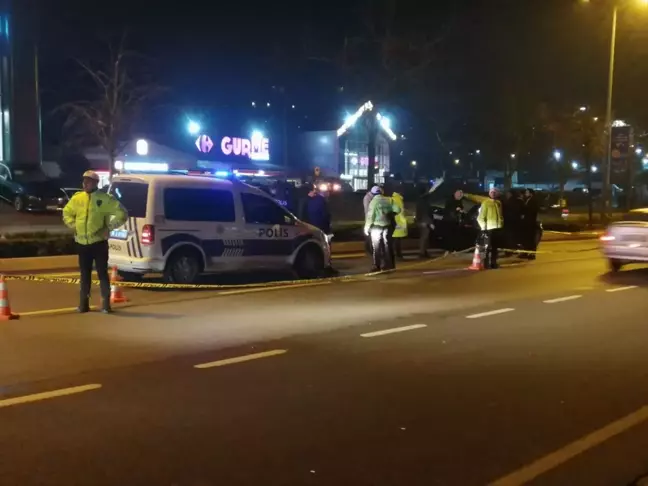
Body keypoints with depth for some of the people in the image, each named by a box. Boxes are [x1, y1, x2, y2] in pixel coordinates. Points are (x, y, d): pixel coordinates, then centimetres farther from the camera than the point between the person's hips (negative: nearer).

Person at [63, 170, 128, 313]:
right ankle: (84, 303, 20)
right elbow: (66, 213, 23)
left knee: (102, 272, -1)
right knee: (85, 274, 12)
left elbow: (122, 214, -6)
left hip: (99, 242, -4)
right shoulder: (77, 198, 6)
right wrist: (73, 226, 8)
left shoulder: (105, 199, -7)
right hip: (82, 243, 4)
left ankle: (106, 304, 5)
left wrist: (108, 227, -10)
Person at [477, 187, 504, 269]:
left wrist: (501, 224, 17)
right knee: (487, 247, -7)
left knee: (495, 246, 11)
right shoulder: (486, 203, -6)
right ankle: (487, 264, -4)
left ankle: (493, 262, 19)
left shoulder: (498, 203, 13)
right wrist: (483, 228, -14)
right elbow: (481, 217, -9)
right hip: (489, 228, -6)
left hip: (497, 228, 6)